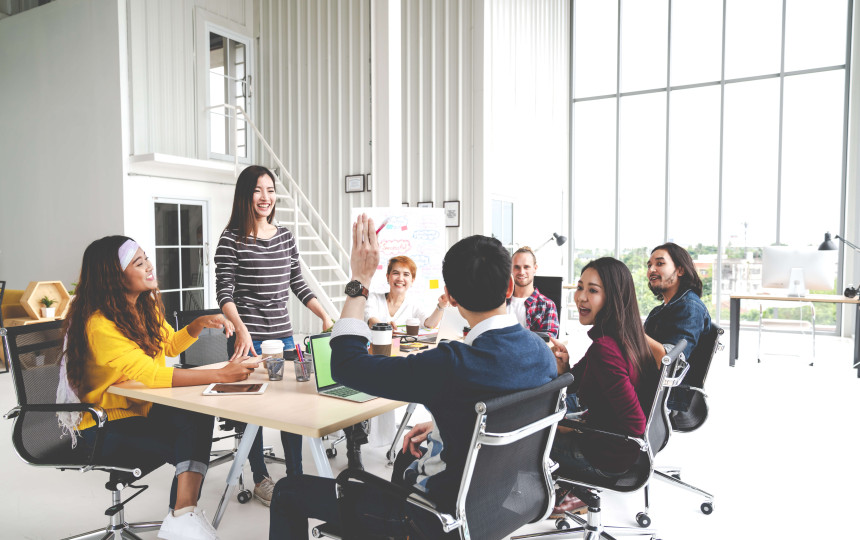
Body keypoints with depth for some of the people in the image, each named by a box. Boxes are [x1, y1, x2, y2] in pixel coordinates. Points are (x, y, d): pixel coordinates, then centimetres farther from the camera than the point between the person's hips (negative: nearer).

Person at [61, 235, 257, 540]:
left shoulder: (146, 307, 5)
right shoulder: (100, 326, -23)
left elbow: (170, 345, 22)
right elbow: (149, 375, -35)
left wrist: (199, 324, 1)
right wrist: (220, 376, -40)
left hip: (143, 410, 7)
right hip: (105, 429, -7)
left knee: (198, 417, -24)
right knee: (190, 447, -25)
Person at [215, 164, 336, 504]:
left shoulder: (286, 237, 10)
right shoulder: (232, 239, -5)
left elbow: (298, 285, 15)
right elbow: (224, 291, -9)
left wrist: (325, 316, 8)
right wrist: (241, 330, -23)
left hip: (283, 336, 5)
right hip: (248, 340, -5)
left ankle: (295, 476, 23)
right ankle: (260, 480, 20)